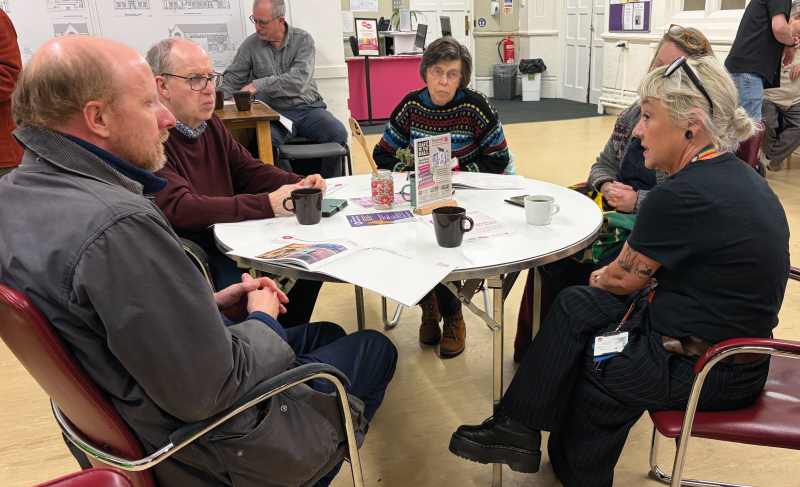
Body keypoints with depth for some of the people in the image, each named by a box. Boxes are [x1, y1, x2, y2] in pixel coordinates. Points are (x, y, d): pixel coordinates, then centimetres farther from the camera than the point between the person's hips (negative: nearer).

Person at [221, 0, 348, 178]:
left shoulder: (303, 40, 2)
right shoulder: (250, 44, 8)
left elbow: (298, 80, -13)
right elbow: (232, 80, 13)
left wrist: (259, 85, -19)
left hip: (308, 107, 0)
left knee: (338, 133, -27)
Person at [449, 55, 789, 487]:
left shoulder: (680, 197, -27)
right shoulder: (736, 174, 3)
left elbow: (624, 279, -12)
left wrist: (600, 278, 9)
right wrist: (608, 277, 4)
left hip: (703, 370, -9)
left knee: (585, 362, 6)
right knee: (577, 304, 6)